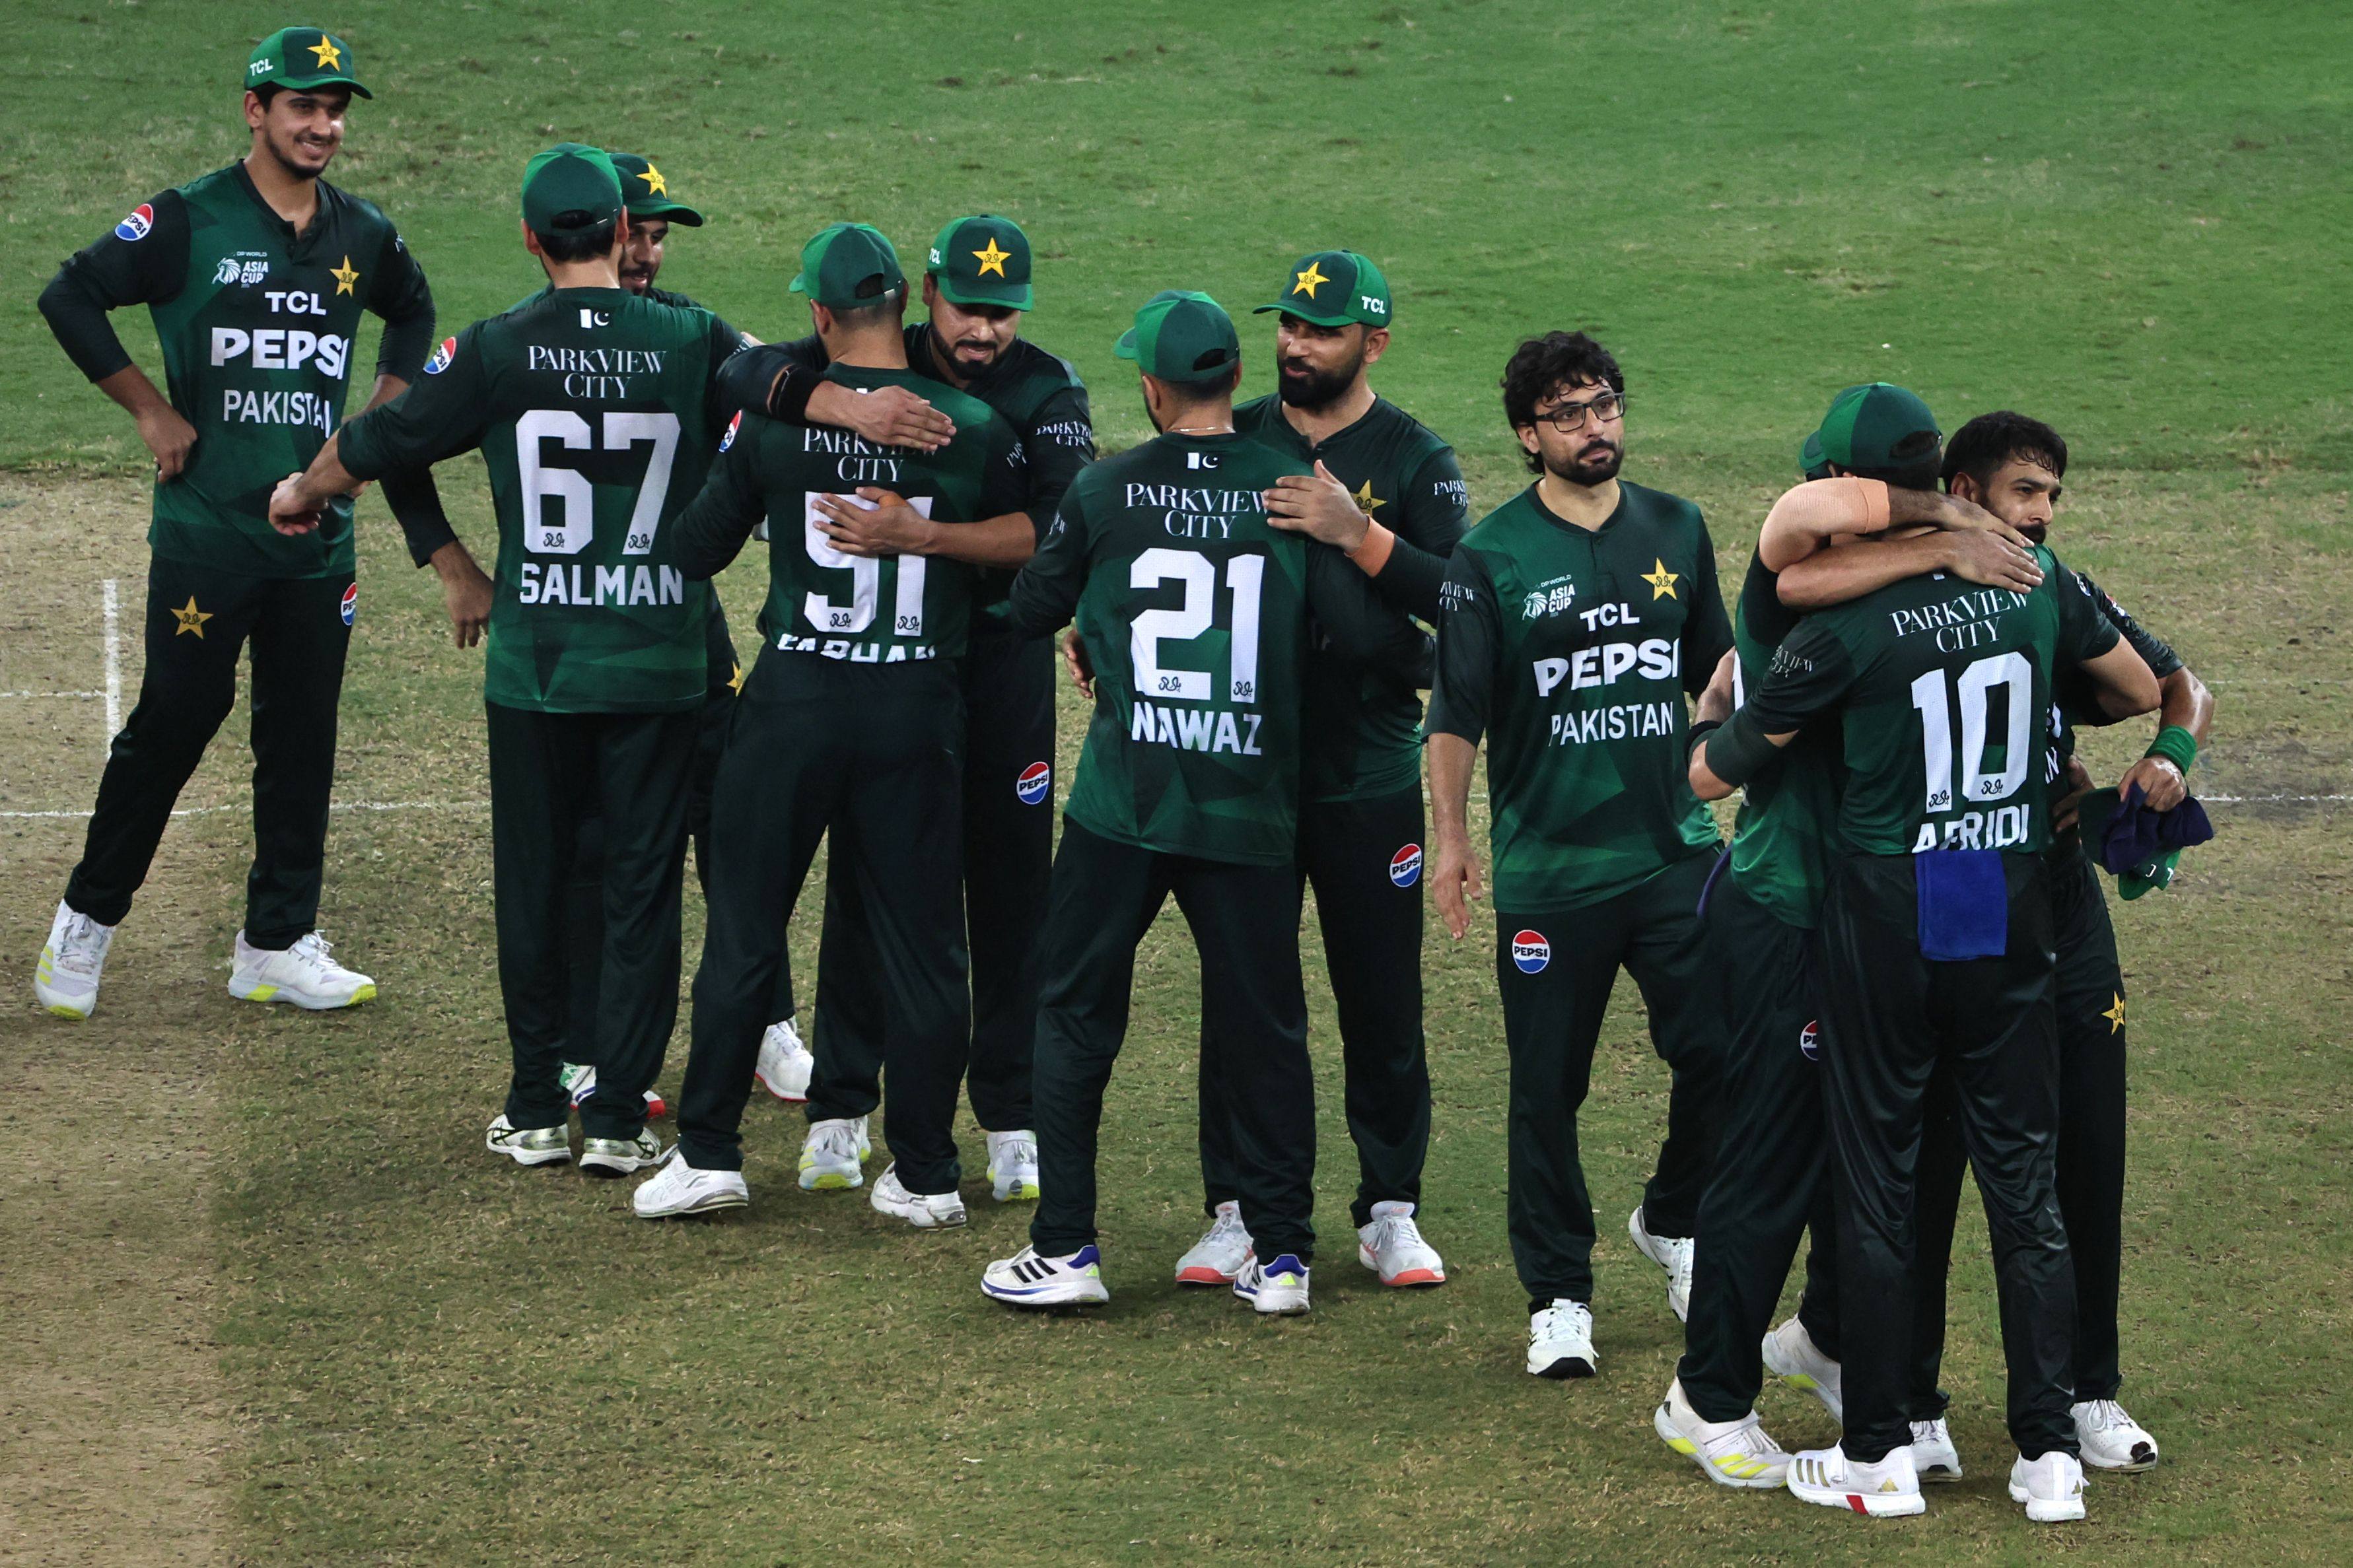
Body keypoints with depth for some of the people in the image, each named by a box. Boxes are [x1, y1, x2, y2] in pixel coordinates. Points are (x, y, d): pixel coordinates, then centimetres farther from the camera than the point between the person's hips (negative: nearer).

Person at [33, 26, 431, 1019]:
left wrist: (379, 419, 14)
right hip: (206, 534, -5)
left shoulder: (362, 235, 8)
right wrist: (151, 411, -7)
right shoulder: (190, 221, -7)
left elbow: (413, 313, 27)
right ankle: (87, 920, 15)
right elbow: (69, 296, -6)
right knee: (172, 725, -1)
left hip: (319, 535, 5)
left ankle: (276, 948, 16)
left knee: (302, 741, 7)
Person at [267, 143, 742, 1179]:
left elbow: (375, 445, 6)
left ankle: (536, 1113, 16)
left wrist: (300, 493, 22)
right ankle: (618, 1119, 6)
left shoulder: (498, 350, -4)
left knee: (533, 887, 11)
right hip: (658, 666, 0)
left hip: (534, 667, 0)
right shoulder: (693, 343, -5)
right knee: (641, 888, 6)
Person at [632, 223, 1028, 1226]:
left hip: (794, 701, -1)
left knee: (744, 929, 9)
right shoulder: (975, 429, -4)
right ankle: (925, 1173, 13)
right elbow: (1029, 550, 9)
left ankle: (710, 1153, 13)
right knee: (921, 943, 8)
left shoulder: (775, 415, -6)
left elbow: (697, 548, 2)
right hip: (920, 710, 1)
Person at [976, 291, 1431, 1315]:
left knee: (1075, 1014, 10)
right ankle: (1282, 1255, 13)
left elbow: (1033, 609, 9)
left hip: (1121, 808, -1)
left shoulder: (1106, 492, -3)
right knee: (1264, 1029, 11)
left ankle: (1065, 1249, 8)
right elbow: (1365, 631, -6)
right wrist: (1437, 657, 13)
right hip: (1252, 810, 1)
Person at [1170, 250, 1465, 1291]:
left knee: (1383, 999, 4)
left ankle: (1390, 1211, 14)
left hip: (1368, 775, -2)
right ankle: (1236, 1212, 14)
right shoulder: (1233, 441, 6)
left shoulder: (1413, 457, -3)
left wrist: (1359, 534, -27)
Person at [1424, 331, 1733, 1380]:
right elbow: (1457, 712, -2)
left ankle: (1674, 1223, 24)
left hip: (1677, 851, 3)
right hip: (1550, 871, -3)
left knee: (1721, 1052, -2)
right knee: (1548, 1090, 4)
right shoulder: (1492, 557, -4)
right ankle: (1558, 1295, 17)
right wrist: (1452, 838, -2)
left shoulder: (1676, 530, 8)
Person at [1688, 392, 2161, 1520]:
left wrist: (1712, 708, 15)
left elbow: (1709, 776, -6)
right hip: (2010, 913, 3)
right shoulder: (2036, 588, -2)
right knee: (2024, 1176, 9)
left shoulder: (1844, 632, -14)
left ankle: (1879, 1455, 10)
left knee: (1875, 1181, 6)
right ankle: (2048, 1451, 8)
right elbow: (2145, 693, 15)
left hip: (1886, 919, -3)